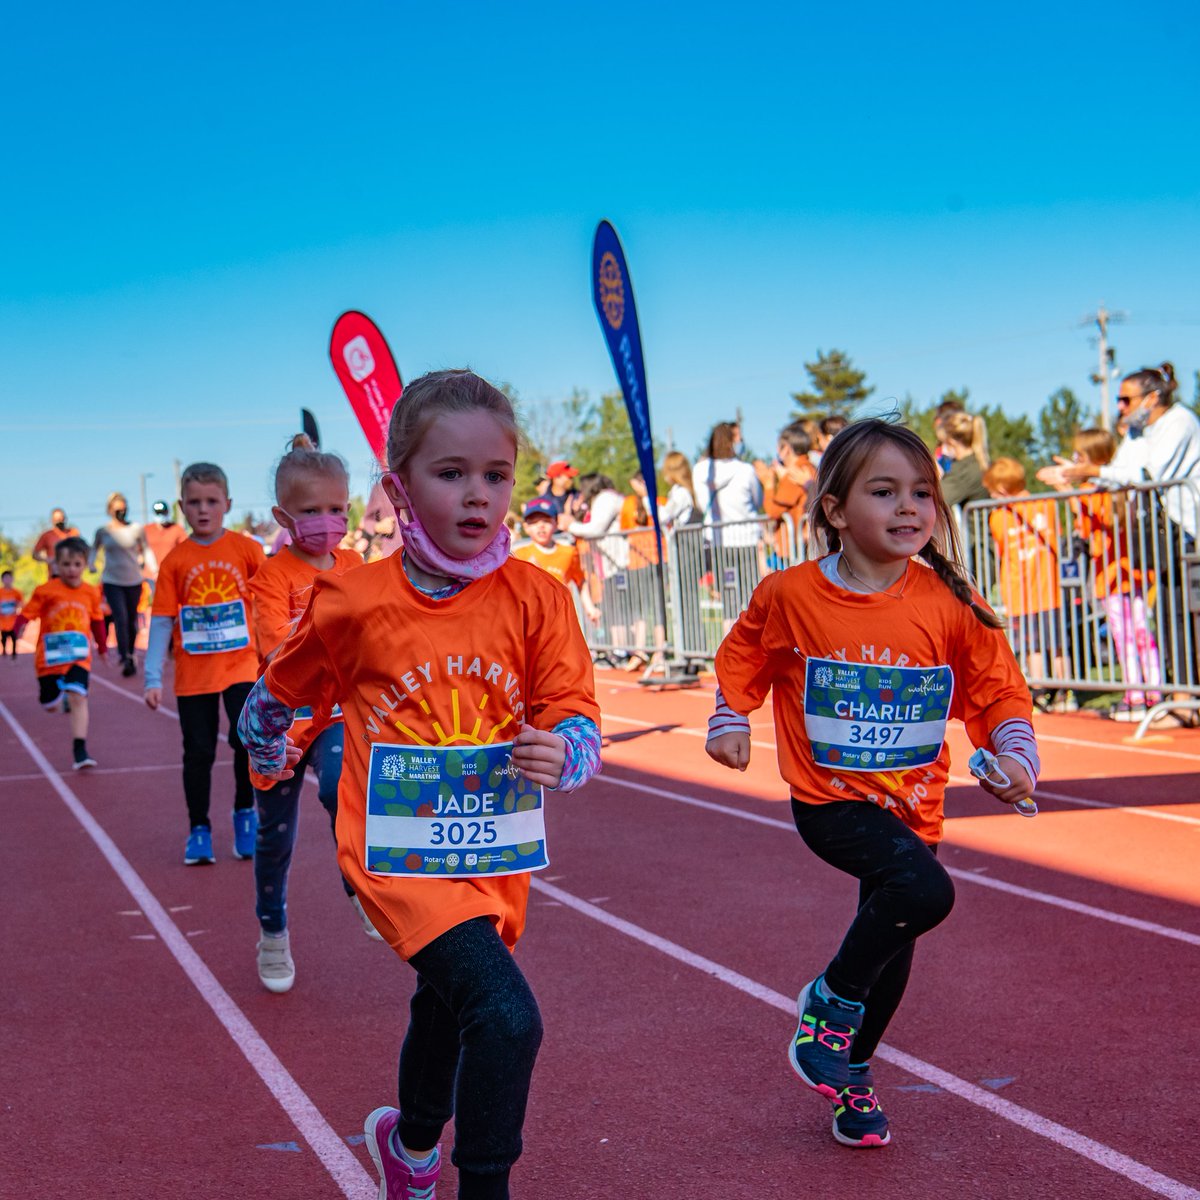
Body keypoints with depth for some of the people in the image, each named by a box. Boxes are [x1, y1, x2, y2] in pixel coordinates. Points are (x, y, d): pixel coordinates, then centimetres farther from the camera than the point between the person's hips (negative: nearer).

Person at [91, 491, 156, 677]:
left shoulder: (136, 529, 0)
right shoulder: (103, 531, 1)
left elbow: (146, 550, 8)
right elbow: (94, 549, 16)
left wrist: (154, 569, -4)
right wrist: (91, 564, -1)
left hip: (133, 581, 1)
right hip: (112, 582, -1)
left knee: (132, 620, 10)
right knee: (120, 619, -14)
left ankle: (130, 655, 27)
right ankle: (125, 660, -18)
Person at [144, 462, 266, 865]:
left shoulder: (247, 549, -2)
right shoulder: (175, 560, 0)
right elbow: (162, 621, 1)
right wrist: (153, 678, -4)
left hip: (241, 666, -1)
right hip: (193, 673, 1)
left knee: (246, 738, -13)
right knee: (198, 752, 8)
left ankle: (245, 813, 11)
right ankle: (198, 829, 21)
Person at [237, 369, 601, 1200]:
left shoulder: (537, 599, -8)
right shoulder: (354, 605, -10)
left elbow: (581, 722, -10)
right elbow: (278, 694, 10)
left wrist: (561, 752, -31)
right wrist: (269, 752, 23)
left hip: (498, 851, 4)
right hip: (401, 849, -4)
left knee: (449, 1004, 28)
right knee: (508, 1016, -25)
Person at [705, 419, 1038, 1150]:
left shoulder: (950, 604, -8)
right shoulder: (789, 595, -10)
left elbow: (998, 690, -1)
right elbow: (744, 657, 11)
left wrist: (1015, 754, -16)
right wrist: (730, 720, 3)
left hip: (911, 806, 4)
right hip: (830, 799, -4)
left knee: (890, 939, 16)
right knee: (925, 891, -28)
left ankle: (851, 1075, 43)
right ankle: (831, 1001, -2)